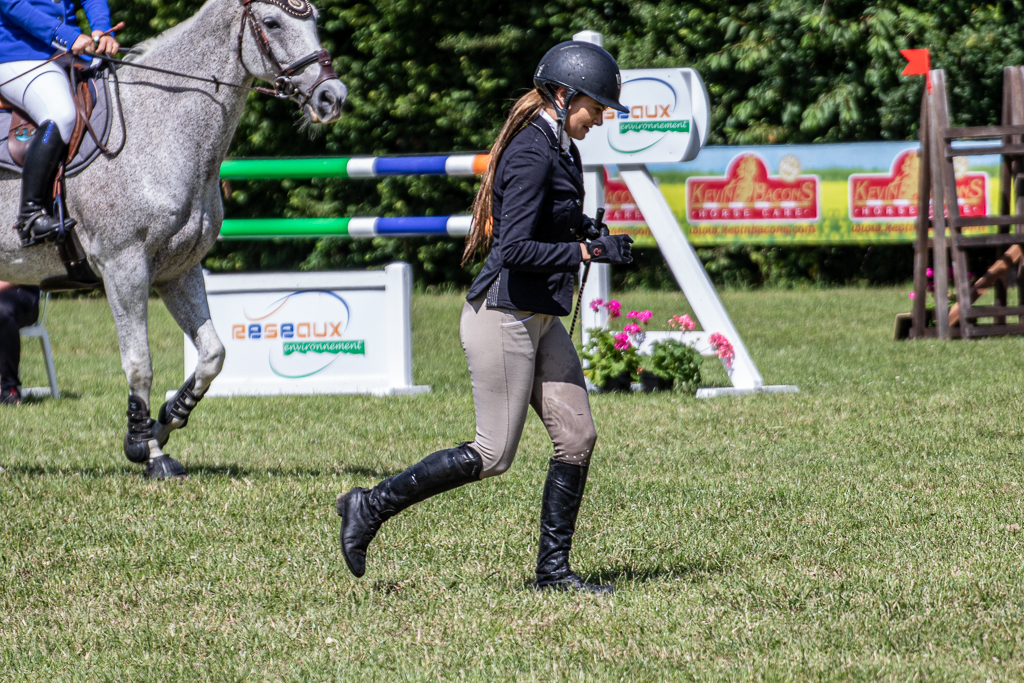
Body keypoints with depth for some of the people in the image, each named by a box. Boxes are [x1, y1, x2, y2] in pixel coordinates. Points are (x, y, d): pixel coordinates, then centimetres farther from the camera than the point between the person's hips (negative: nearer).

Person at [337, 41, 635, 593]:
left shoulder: (559, 148, 12)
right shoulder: (532, 152, -19)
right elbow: (515, 248, -26)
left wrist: (581, 230, 8)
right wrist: (587, 252, -23)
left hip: (540, 320, 10)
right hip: (503, 316, -10)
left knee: (577, 437, 4)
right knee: (492, 456, -5)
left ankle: (553, 569, 11)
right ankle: (370, 508, 7)